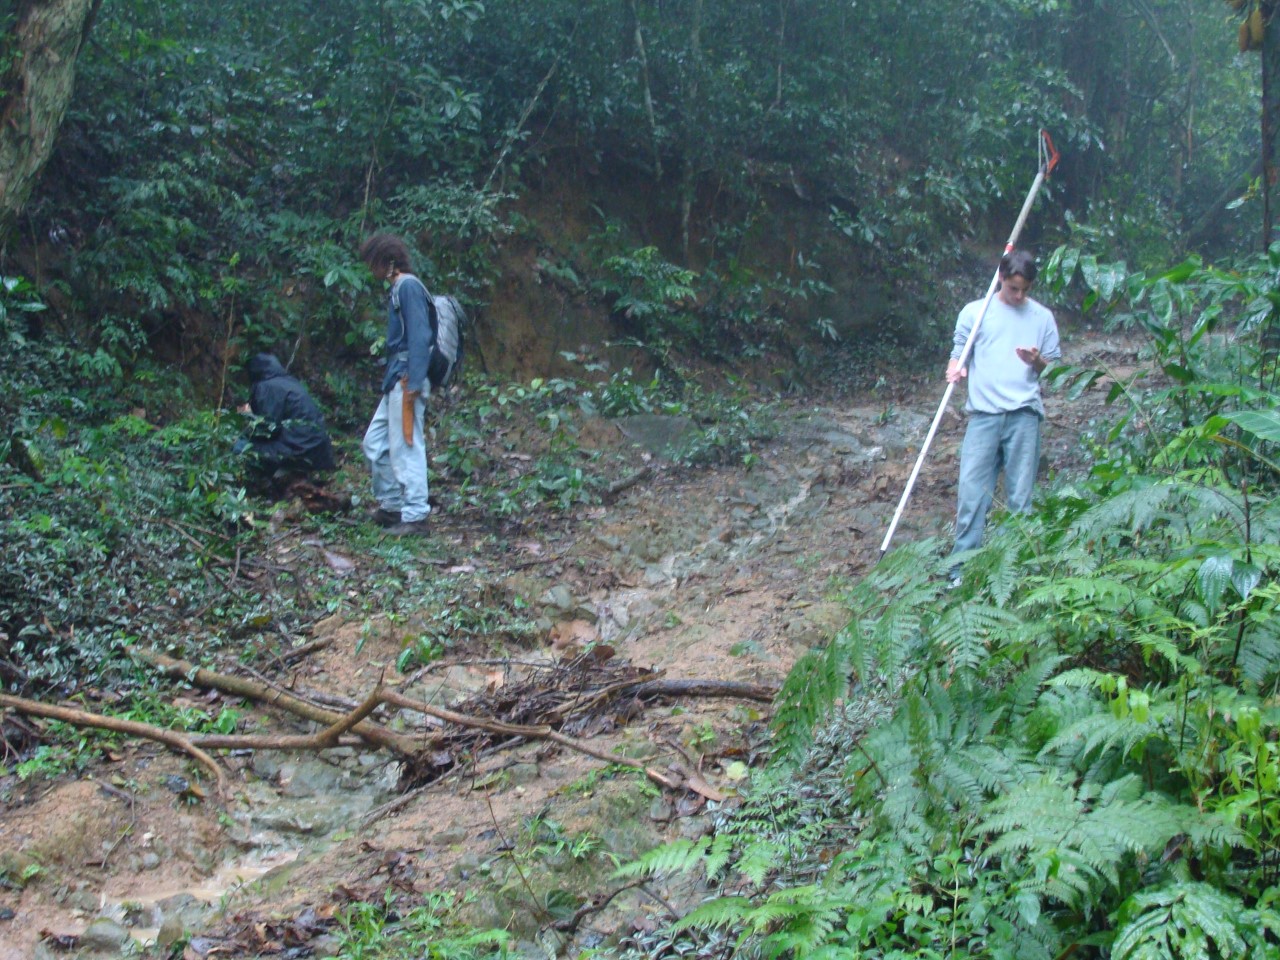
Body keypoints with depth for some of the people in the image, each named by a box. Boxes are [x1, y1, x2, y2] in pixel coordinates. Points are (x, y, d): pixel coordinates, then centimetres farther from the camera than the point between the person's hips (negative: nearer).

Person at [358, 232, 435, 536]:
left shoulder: (409, 287, -11)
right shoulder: (398, 288, 18)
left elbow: (419, 337, -18)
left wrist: (414, 382, -22)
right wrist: (393, 379, 18)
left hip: (406, 379, -10)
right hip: (395, 380, 10)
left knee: (406, 446, -7)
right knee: (375, 443, 15)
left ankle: (415, 515, -2)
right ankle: (391, 505, 23)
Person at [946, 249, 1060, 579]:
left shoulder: (1042, 317, 14)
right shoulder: (975, 312, 11)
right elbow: (959, 354, 10)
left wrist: (1036, 361, -7)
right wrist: (955, 369, -13)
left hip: (1024, 414, 1)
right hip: (983, 413, -1)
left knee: (1021, 496, 1)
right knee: (971, 491, -7)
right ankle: (963, 569, -3)